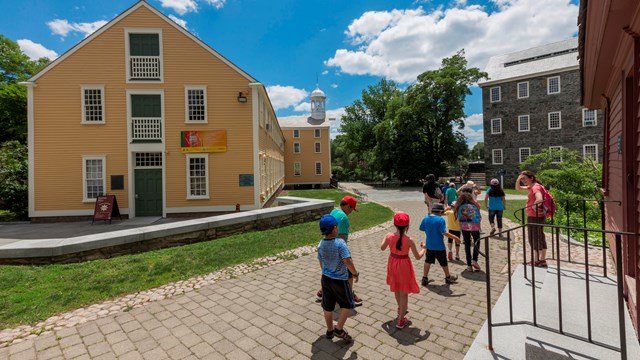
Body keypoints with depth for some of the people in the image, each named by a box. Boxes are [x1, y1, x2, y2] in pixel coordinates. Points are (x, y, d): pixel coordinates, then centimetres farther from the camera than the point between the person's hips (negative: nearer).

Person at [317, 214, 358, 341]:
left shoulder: (321, 244, -5)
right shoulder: (340, 243, -24)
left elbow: (321, 263, 6)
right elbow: (348, 261, -26)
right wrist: (355, 273, -9)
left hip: (326, 278, 6)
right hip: (340, 280, -6)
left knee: (328, 306, 20)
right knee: (347, 304, 18)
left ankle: (330, 330, 37)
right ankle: (339, 329, 21)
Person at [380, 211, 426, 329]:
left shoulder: (389, 236, -17)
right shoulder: (409, 240, -24)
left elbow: (382, 248, 1)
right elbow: (418, 257, -15)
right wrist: (424, 248, 3)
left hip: (392, 264, 4)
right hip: (404, 265, -4)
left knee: (396, 289, 28)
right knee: (404, 293, 14)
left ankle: (401, 308, 54)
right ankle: (400, 320, 24)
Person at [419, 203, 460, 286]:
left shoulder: (425, 218, -2)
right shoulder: (440, 219, -20)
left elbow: (422, 229, 8)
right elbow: (444, 233, -23)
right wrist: (455, 237, -12)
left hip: (429, 245, 4)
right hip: (439, 246, -4)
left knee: (428, 261, 14)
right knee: (443, 262, 16)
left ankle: (425, 278, 17)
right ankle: (448, 277, 36)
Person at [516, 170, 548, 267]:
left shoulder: (535, 187, -18)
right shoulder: (532, 186, 9)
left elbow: (539, 199, -36)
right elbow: (518, 188, 19)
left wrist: (534, 206, -20)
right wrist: (518, 180, 2)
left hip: (534, 217, -10)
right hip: (538, 216, 10)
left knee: (534, 239, 0)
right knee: (540, 237, 16)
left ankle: (536, 261, 8)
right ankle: (542, 260, 27)